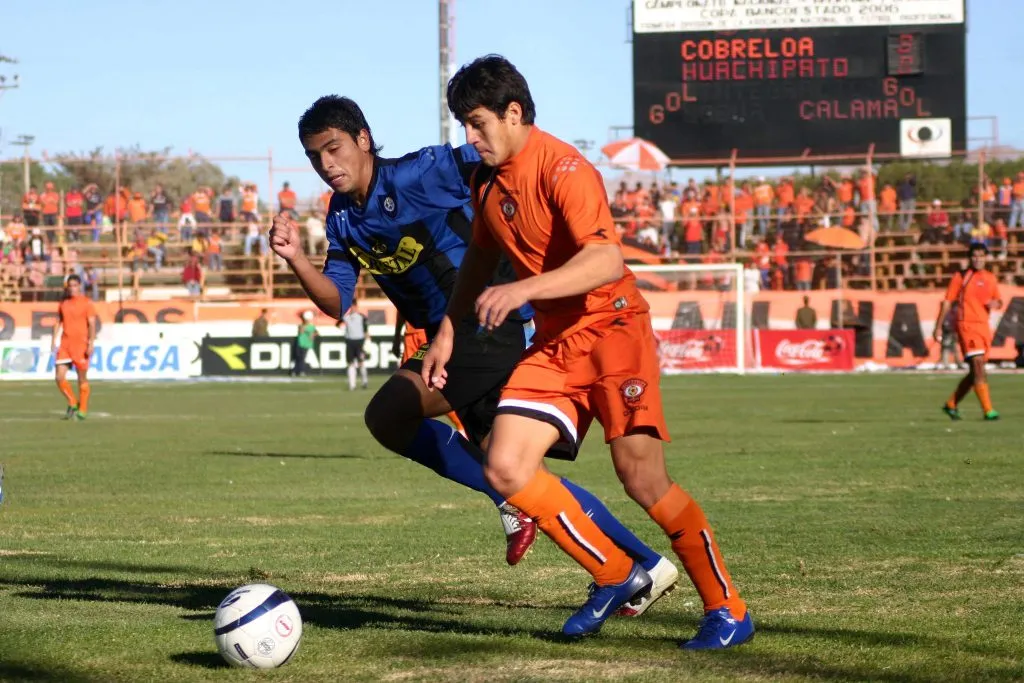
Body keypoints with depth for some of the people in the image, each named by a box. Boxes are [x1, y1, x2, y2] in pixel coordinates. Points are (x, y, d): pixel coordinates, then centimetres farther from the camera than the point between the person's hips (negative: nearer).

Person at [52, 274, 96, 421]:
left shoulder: (87, 303, -4)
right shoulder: (63, 304, 11)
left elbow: (92, 325, -8)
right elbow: (58, 323, 17)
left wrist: (91, 344, -17)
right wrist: (54, 342, 9)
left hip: (80, 344, -4)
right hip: (65, 344, 4)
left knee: (82, 378, 4)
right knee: (60, 377, -6)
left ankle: (82, 409, 16)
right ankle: (72, 403, 15)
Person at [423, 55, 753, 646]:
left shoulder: (562, 170, -18)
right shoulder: (487, 182, 8)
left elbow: (607, 260, -33)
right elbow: (480, 259, 26)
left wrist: (522, 290, -42)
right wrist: (448, 331, 19)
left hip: (611, 329, -8)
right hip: (554, 344, 8)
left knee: (644, 481, -12)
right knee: (506, 468, -8)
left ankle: (728, 609, 3)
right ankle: (615, 576, 6)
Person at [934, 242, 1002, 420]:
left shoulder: (991, 278, 12)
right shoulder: (961, 277, -3)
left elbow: (999, 301, 21)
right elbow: (947, 302, -1)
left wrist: (996, 303, -4)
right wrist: (938, 327, -4)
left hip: (984, 326, 6)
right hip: (967, 325, -6)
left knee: (975, 372, 9)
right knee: (978, 366, -16)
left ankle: (951, 405, 25)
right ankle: (988, 410, -18)